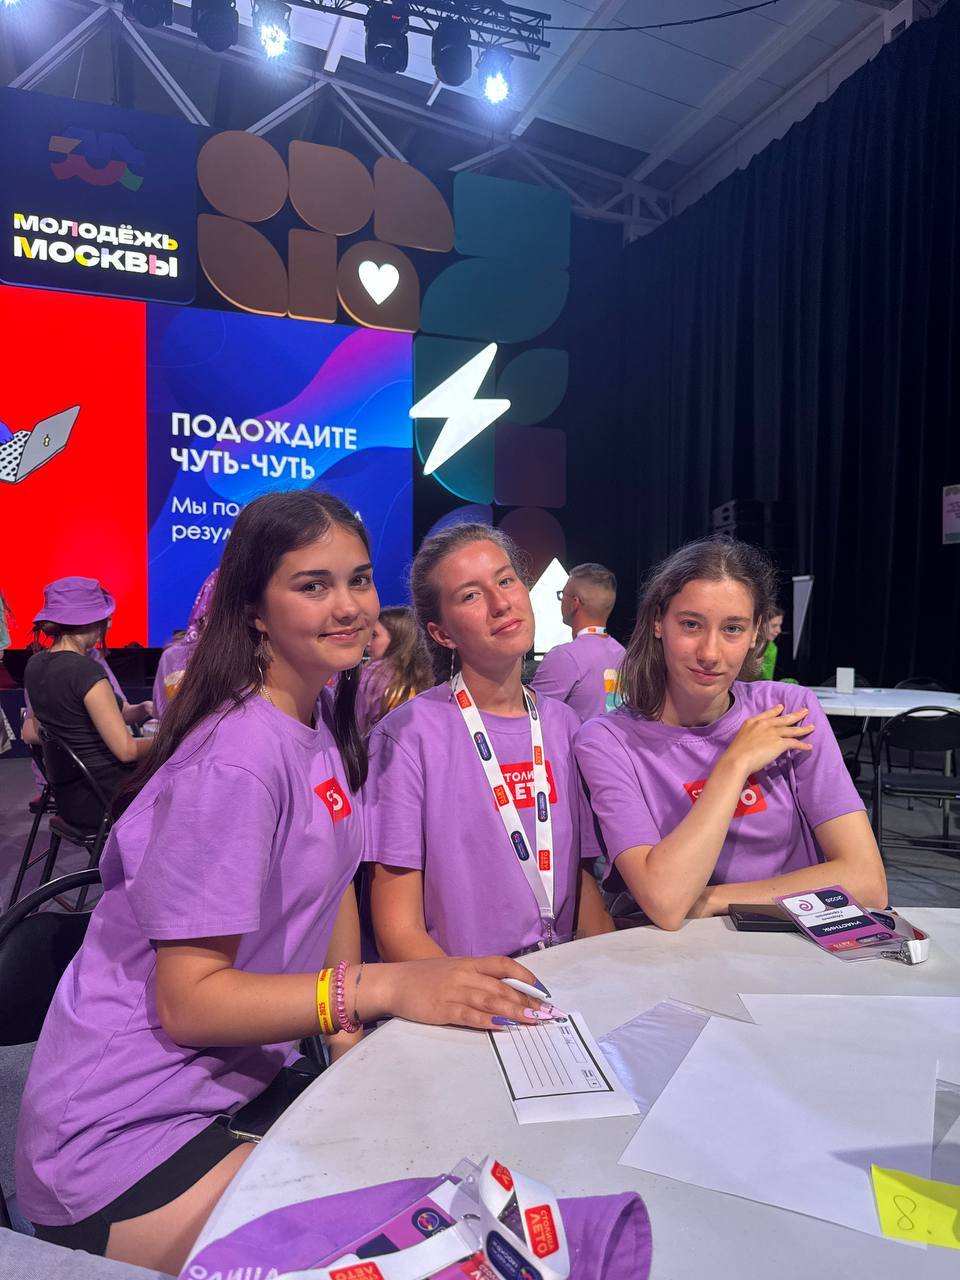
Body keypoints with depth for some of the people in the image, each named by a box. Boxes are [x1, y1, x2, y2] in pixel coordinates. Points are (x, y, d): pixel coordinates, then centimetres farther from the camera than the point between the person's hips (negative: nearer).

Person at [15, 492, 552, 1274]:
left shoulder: (326, 719, 1)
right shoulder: (235, 761, -25)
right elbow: (188, 1001, -22)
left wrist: (349, 1027, -3)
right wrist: (382, 989, -31)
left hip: (238, 1078, 7)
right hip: (124, 1131, -7)